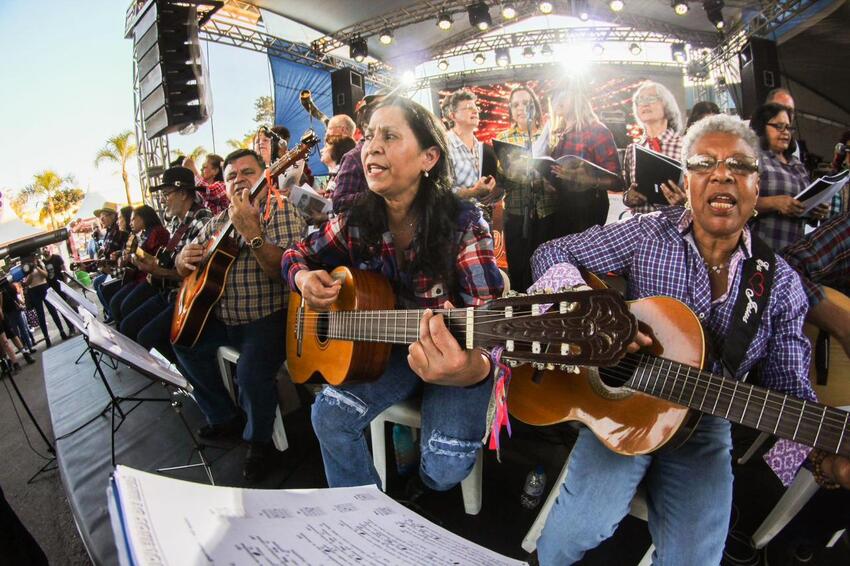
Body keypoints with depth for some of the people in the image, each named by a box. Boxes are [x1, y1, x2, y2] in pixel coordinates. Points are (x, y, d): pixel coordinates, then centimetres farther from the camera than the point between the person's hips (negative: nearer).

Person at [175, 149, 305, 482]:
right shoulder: (218, 222, 13)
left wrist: (250, 230, -33)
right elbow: (184, 267, 20)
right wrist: (185, 259, -4)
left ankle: (259, 441, 4)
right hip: (221, 318, 8)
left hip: (267, 317, -8)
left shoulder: (280, 211, -8)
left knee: (252, 372, -27)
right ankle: (223, 418, 27)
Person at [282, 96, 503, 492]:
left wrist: (476, 367, -53)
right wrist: (304, 279, -18)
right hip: (389, 349, 4)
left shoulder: (463, 223, -21)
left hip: (454, 350, -3)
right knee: (329, 414, -16)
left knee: (445, 467, -17)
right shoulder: (357, 222, -7)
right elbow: (298, 254, 8)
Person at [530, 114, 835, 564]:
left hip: (703, 427, 3)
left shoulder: (781, 283, 0)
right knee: (581, 527, -23)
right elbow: (552, 254, -7)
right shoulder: (646, 234, -6)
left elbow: (790, 386, 2)